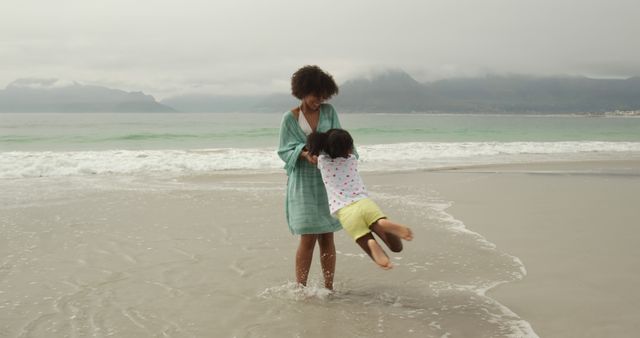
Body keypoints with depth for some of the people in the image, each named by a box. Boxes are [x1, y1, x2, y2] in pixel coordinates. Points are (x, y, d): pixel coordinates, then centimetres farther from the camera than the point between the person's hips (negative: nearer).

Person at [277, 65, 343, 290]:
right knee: (308, 238, -8)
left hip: (327, 181, 3)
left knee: (327, 237, 6)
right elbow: (285, 150, -2)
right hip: (303, 182, -3)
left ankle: (329, 288, 15)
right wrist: (304, 154, -22)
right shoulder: (290, 118, 0)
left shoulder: (328, 112, 8)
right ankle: (300, 288, 2)